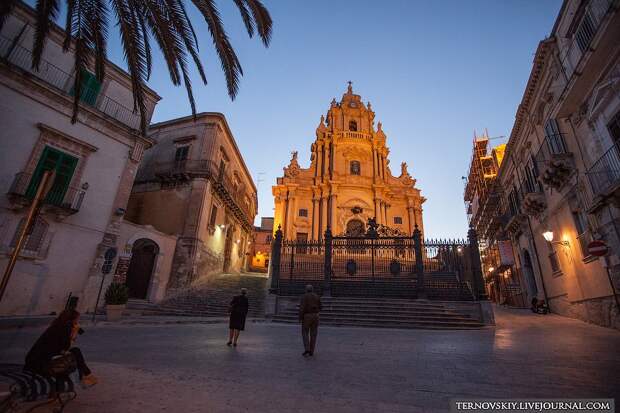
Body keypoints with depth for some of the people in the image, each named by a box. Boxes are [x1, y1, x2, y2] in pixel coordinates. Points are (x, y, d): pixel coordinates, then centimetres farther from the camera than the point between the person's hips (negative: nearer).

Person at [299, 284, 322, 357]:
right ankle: (311, 352, 9)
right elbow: (320, 307, 13)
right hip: (315, 316, 4)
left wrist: (300, 318, -11)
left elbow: (302, 307, -16)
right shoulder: (317, 297, 6)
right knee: (313, 334, 9)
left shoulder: (304, 296, -7)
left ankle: (307, 349, -5)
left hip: (307, 316, -3)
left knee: (305, 333, 9)